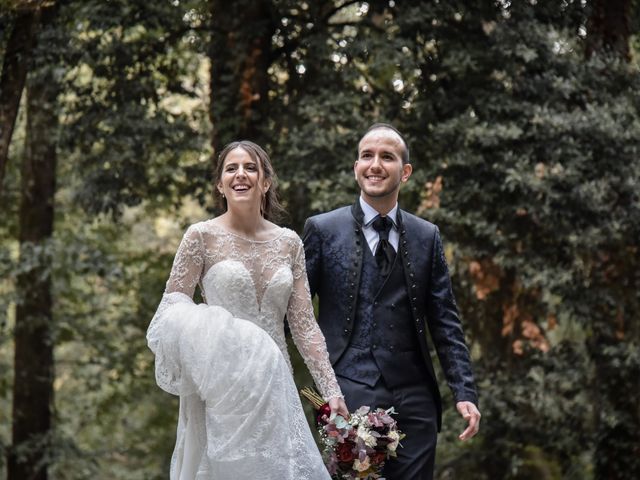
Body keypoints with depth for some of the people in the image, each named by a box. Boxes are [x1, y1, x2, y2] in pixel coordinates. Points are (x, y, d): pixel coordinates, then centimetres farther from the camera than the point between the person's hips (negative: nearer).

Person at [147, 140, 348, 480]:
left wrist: (332, 391, -2)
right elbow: (170, 313, -4)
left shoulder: (289, 243, 7)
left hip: (274, 386, 4)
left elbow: (304, 324, 5)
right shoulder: (202, 236, -3)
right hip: (221, 386, -3)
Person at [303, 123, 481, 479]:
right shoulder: (323, 230, 4)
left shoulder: (427, 237, 11)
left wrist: (465, 393, 0)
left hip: (414, 399, 3)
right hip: (349, 396, -2)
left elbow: (445, 323, 9)